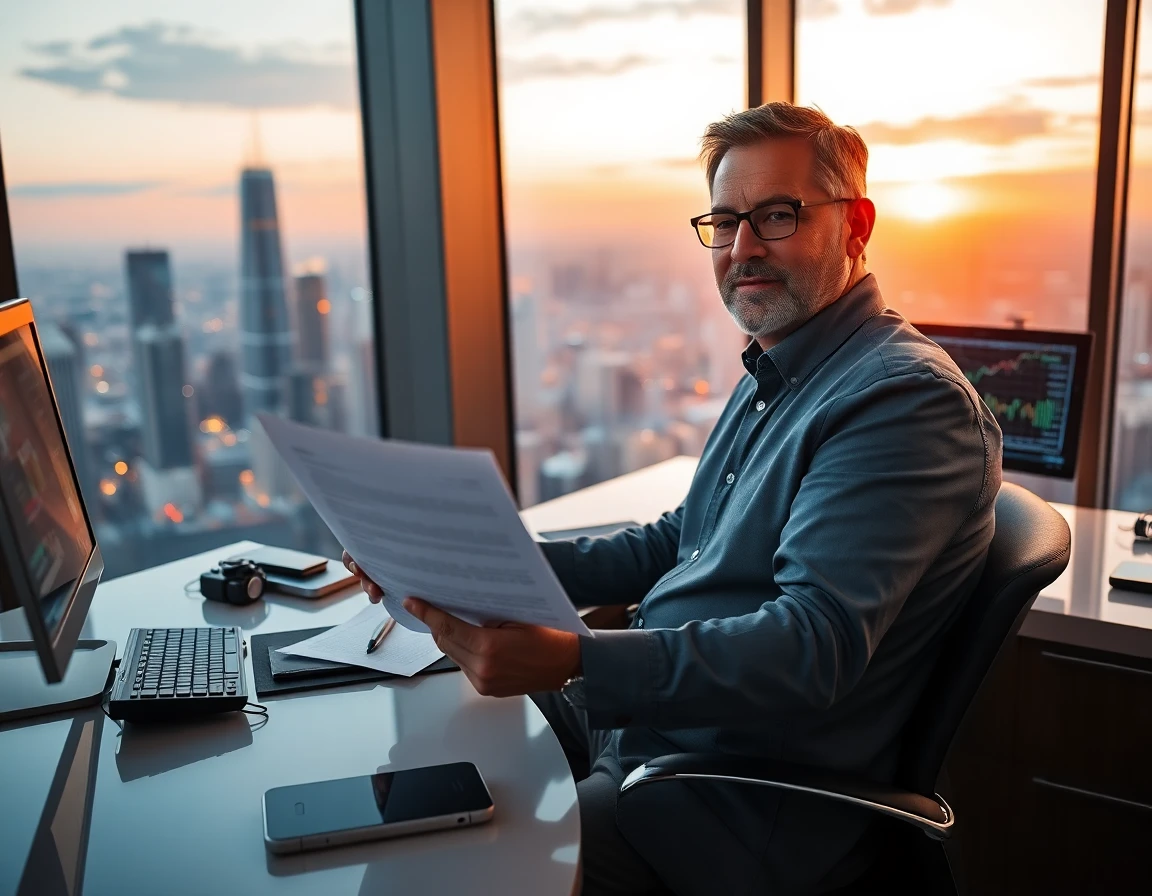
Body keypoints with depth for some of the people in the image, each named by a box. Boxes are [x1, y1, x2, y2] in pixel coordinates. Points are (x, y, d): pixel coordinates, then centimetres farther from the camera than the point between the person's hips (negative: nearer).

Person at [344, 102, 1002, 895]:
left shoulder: (907, 398, -20)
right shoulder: (772, 376, 13)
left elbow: (812, 646, -29)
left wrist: (573, 661, -39)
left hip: (741, 799, -9)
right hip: (639, 712, 9)